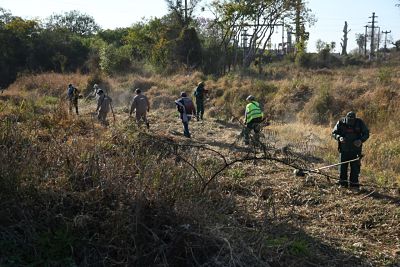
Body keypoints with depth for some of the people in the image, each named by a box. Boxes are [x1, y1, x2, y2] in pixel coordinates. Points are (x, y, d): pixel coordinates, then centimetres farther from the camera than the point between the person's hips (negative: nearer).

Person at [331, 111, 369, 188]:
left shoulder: (359, 123, -7)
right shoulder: (341, 122, -7)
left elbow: (366, 134, 2)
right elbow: (334, 133, 0)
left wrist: (361, 140, -17)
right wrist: (339, 138, -21)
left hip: (355, 149, -1)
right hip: (344, 149, 1)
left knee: (355, 167, 0)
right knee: (343, 167, 6)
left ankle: (354, 184, 10)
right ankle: (343, 183, 18)